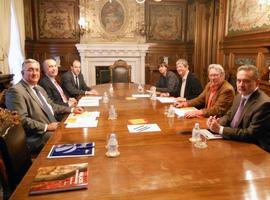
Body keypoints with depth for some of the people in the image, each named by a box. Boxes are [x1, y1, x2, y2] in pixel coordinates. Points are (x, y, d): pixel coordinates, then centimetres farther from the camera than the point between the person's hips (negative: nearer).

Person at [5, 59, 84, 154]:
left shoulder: (39, 88, 17)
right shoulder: (16, 91, -13)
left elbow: (51, 105, 23)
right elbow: (21, 119, -20)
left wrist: (71, 109, 12)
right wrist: (46, 127, -21)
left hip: (53, 127, 9)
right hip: (38, 137, -9)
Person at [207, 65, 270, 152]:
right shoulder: (239, 96, 4)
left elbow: (251, 134, -23)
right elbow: (229, 116, 15)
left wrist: (220, 129, -25)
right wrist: (217, 122, -8)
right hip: (234, 141, 7)